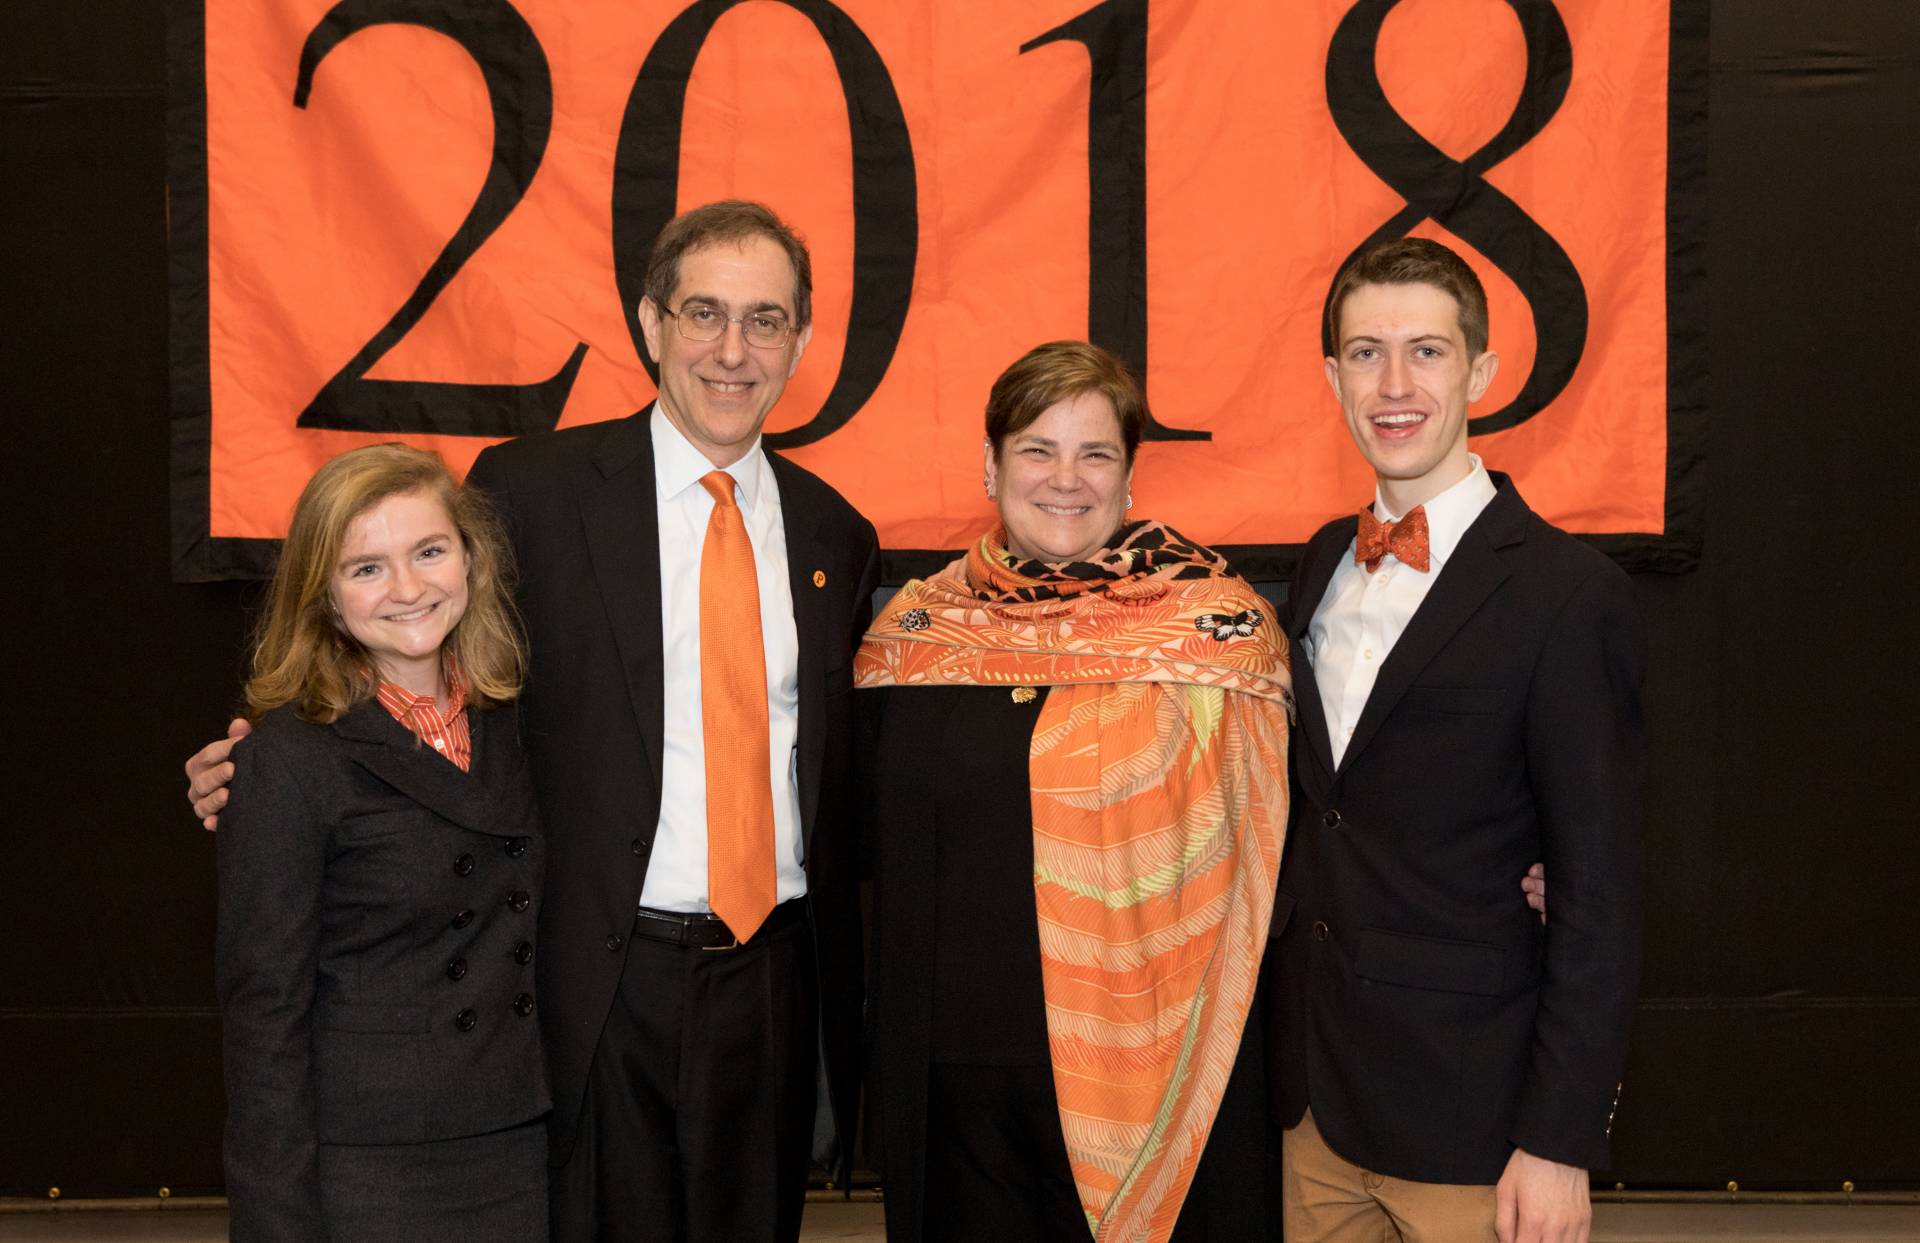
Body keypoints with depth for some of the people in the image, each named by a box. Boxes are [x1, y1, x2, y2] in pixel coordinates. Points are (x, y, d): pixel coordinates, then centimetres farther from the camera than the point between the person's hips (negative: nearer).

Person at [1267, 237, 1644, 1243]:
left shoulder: (1567, 594, -14)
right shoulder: (1326, 561, 6)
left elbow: (1598, 896, -14)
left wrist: (1561, 1143, -15)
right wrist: (1286, 1028, 9)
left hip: (1468, 1110, -6)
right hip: (1313, 1091, 6)